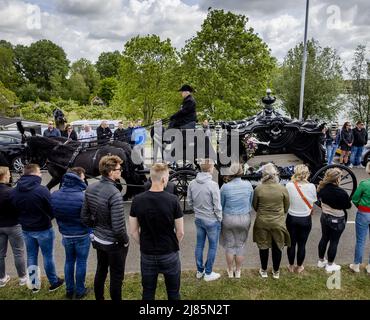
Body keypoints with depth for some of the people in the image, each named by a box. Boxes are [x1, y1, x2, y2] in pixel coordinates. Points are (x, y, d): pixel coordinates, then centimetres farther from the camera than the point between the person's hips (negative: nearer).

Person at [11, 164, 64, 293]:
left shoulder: (14, 191, -5)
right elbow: (51, 210, -14)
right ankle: (54, 282, 24)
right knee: (48, 256, 10)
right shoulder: (42, 190, -22)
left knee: (31, 256, 17)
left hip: (26, 229, 5)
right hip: (43, 229, -5)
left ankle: (34, 284, 27)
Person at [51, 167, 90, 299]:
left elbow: (53, 214, 2)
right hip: (82, 235, -5)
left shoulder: (54, 195, -9)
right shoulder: (82, 197, -27)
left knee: (69, 261, 21)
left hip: (66, 235, 5)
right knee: (81, 262, 12)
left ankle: (69, 290, 34)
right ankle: (80, 291, 27)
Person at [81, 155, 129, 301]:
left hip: (98, 240, 7)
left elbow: (85, 217, 5)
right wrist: (125, 241, -10)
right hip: (114, 243, -7)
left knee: (100, 271, 24)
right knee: (116, 277, 10)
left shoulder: (90, 188, -4)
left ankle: (99, 298, 41)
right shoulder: (114, 193, -28)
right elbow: (118, 226, -27)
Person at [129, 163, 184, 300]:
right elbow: (180, 232, -9)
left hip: (147, 255, 2)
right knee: (173, 292, 17)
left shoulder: (137, 200, -9)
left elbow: (133, 231, -2)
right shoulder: (173, 200, -16)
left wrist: (144, 245, 12)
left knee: (148, 293, 18)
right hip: (170, 254, -2)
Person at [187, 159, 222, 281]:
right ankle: (208, 273, 22)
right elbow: (217, 206, -16)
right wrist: (219, 219, -2)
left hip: (198, 219, 6)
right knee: (213, 246, 11)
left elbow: (190, 202, 4)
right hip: (212, 220, -5)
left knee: (199, 245, 17)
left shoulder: (192, 183, -6)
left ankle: (199, 271, 32)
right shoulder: (213, 185, -22)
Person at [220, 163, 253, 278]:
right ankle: (238, 271, 29)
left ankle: (230, 271, 29)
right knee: (241, 245, 16)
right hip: (244, 219, 2)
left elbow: (221, 205, -5)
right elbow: (251, 202, 3)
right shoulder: (248, 185, -10)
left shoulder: (225, 187, -17)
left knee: (230, 245, 15)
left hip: (228, 218, -1)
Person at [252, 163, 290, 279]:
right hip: (278, 222, 0)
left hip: (262, 222, 0)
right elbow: (286, 207, 0)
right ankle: (276, 272, 31)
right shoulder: (283, 189, -13)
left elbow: (255, 206, -1)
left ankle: (263, 270, 31)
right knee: (277, 247, 16)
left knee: (263, 246, 16)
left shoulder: (258, 189, -15)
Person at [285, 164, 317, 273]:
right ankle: (299, 267, 32)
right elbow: (313, 202, -5)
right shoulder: (311, 186, -16)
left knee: (292, 243, 16)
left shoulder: (289, 185, -17)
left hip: (291, 218, 0)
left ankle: (291, 266, 32)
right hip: (305, 220, 0)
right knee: (302, 244, 16)